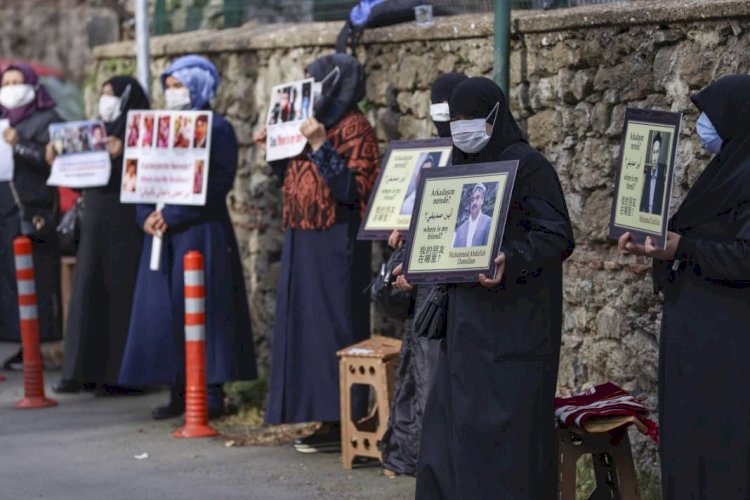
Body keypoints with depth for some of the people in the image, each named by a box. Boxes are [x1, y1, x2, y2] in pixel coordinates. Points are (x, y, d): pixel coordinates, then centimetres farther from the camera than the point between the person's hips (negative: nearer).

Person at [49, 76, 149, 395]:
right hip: (95, 223, 7)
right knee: (88, 291, 4)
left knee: (120, 292, -5)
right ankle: (86, 369, 7)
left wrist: (122, 155, -29)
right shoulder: (98, 132, 15)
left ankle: (121, 373, -2)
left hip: (125, 224, -7)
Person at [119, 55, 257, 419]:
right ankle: (177, 392, 9)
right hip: (162, 234, 6)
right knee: (164, 309, 3)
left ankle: (213, 393, -1)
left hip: (200, 230, -6)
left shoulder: (217, 128, -4)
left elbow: (217, 184, -13)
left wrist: (170, 216, -16)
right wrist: (146, 216, -5)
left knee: (201, 307, -6)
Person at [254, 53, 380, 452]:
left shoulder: (354, 128, -10)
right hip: (305, 241, 9)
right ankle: (327, 418, 15)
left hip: (334, 245, -9)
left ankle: (341, 423, -3)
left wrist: (320, 146, -24)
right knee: (308, 324, 10)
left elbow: (352, 190, -20)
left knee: (333, 325, -7)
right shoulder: (318, 123, 16)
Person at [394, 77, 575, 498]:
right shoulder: (466, 164, 14)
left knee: (502, 425, -7)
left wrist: (511, 263, -31)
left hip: (515, 321, -8)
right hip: (470, 319, 8)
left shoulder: (527, 164, -11)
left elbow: (556, 235, -17)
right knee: (452, 425, 9)